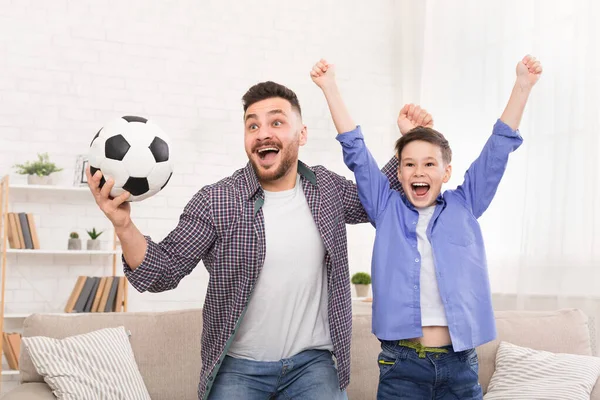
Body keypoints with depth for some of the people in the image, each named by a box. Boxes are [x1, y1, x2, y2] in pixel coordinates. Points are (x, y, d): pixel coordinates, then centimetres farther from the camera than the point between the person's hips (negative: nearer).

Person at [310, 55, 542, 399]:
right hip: (401, 363, -1)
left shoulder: (464, 206, 8)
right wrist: (330, 87, 1)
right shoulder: (387, 209, 6)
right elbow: (355, 150, 4)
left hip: (460, 363, 1)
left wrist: (523, 85, 1)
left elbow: (499, 148, 5)